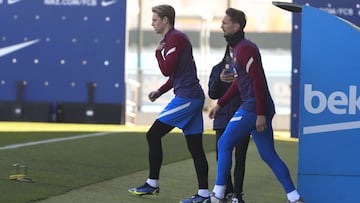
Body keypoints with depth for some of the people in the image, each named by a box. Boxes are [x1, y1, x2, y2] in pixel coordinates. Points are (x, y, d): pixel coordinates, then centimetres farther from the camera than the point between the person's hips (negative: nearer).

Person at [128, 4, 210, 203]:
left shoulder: (175, 39, -11)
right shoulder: (176, 38, 20)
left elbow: (166, 70, -16)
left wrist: (158, 52, 0)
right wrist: (160, 91, 16)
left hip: (186, 97, -10)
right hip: (195, 97, 10)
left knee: (153, 135, -4)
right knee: (195, 147, 7)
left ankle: (152, 184, 1)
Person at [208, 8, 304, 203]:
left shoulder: (245, 49, -14)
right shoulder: (238, 48, 17)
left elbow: (258, 81, -20)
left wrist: (260, 114, -22)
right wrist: (220, 104, 27)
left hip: (253, 107, -10)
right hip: (257, 108, 10)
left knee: (224, 144, -1)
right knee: (269, 155, 10)